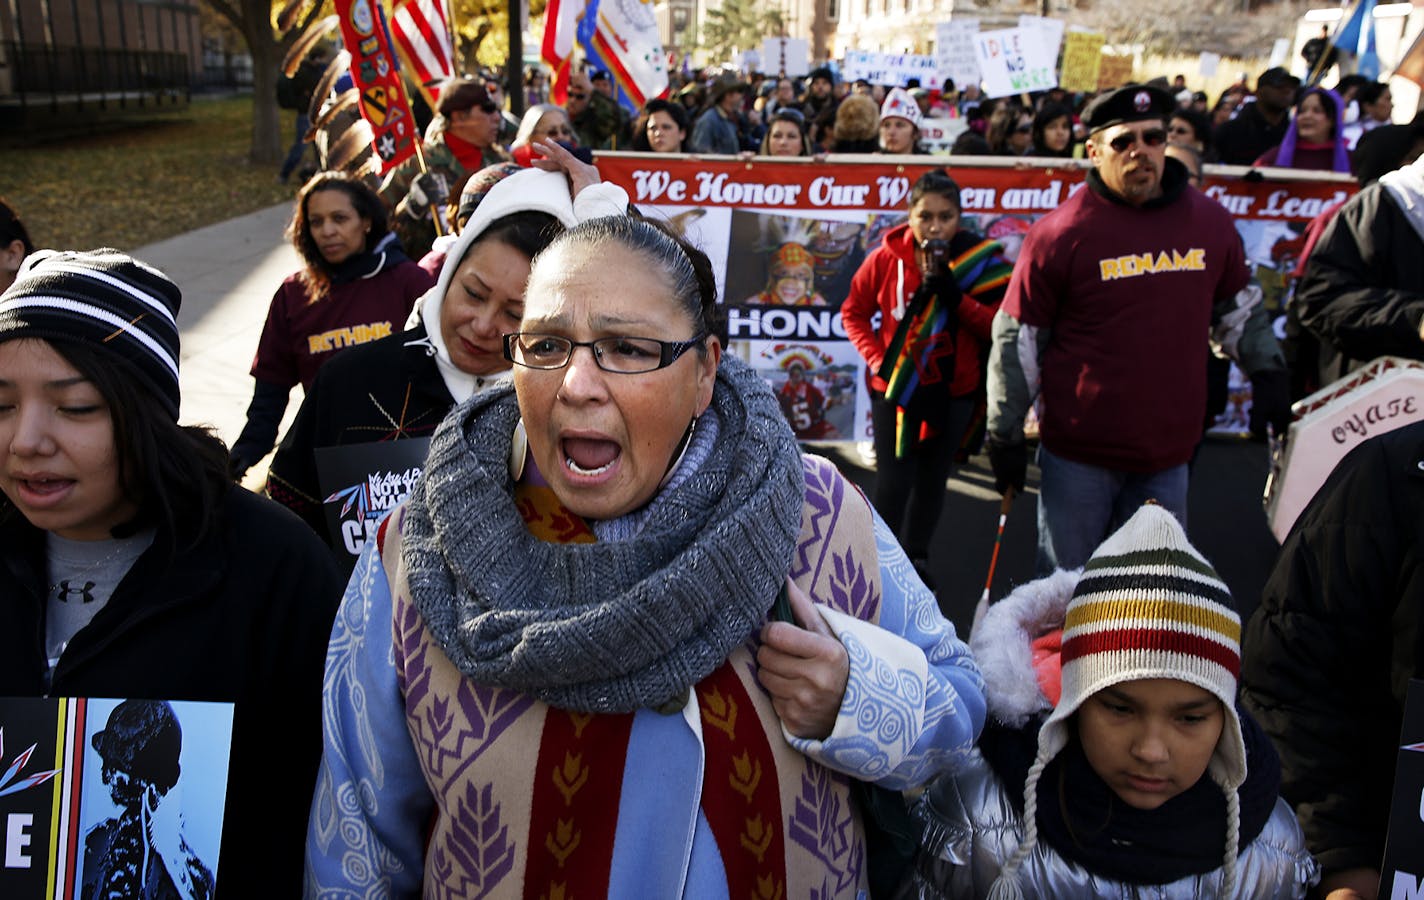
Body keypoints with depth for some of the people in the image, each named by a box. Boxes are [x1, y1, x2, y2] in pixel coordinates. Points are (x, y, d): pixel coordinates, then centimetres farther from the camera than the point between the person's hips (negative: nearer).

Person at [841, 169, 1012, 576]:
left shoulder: (980, 260, -9)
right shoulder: (886, 258, -8)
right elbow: (853, 312, 4)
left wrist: (954, 295, -24)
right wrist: (877, 358, -8)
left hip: (952, 392, 1)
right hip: (893, 388, -1)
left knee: (932, 481, 14)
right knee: (892, 485, 1)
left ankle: (915, 560, 32)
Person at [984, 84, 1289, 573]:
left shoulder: (1210, 221, 2)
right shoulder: (1061, 233, -11)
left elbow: (1238, 305, 18)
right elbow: (1017, 339, -6)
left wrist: (1268, 376, 12)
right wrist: (1005, 437, -5)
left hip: (1169, 453, 4)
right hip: (1079, 453, -4)